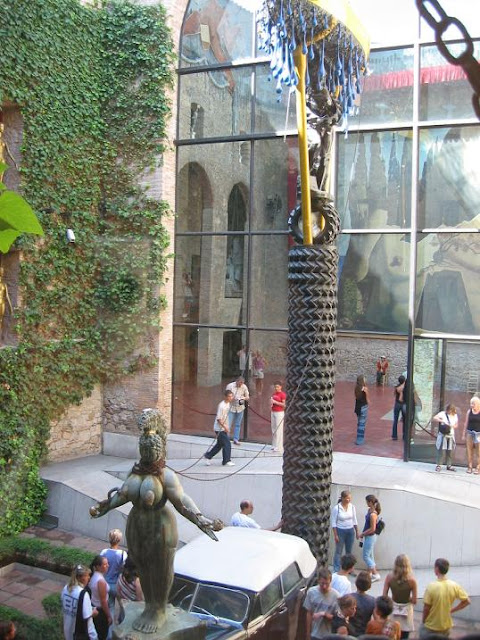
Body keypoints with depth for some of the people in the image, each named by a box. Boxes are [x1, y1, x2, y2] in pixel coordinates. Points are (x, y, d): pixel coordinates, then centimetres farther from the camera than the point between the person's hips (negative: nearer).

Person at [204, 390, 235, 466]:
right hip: (220, 429, -9)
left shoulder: (228, 403, 6)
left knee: (219, 444, 16)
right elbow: (218, 419, -23)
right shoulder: (221, 406, -23)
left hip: (224, 428, 9)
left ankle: (208, 456, 27)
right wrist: (225, 427, -26)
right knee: (227, 444, -6)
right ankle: (226, 461, 4)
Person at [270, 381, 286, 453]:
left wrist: (275, 402, -17)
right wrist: (271, 403, 1)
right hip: (273, 412, 8)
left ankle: (279, 447, -3)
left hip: (279, 413, -8)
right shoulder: (273, 394, 14)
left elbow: (284, 404, -14)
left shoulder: (283, 394, -8)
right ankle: (274, 445, 15)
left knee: (279, 430, -7)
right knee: (273, 429, 9)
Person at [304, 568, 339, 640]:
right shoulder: (311, 592, -11)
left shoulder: (335, 595, -17)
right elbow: (309, 614, -2)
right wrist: (308, 633, 1)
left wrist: (324, 614, -26)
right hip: (315, 634, 1)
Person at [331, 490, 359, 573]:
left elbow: (354, 520, 7)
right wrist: (335, 535, -13)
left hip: (350, 531, 4)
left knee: (349, 551, 15)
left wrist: (357, 532, 8)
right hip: (340, 531, -4)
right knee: (338, 552, 3)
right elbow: (333, 522, -12)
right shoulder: (336, 508, -17)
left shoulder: (352, 507, -4)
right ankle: (336, 571, 10)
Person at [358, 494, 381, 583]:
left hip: (370, 537, -9)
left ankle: (376, 575, 5)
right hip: (368, 536, 9)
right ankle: (370, 573, 30)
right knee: (370, 555, 18)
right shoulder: (369, 510, 2)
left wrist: (363, 534, -12)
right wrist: (363, 533, 11)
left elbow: (372, 529, -24)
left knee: (366, 556, 0)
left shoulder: (373, 514, -27)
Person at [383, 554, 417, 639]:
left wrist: (393, 599, 5)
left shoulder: (389, 577, -15)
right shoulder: (411, 580, -20)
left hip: (393, 608, 1)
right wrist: (407, 598, 6)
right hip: (406, 610, -1)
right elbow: (414, 601, -12)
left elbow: (384, 596, -11)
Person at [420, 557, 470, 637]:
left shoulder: (431, 587, -25)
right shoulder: (454, 586, -12)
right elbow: (467, 601, -2)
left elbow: (426, 608, -18)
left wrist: (423, 621, 0)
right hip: (446, 626, 4)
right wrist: (451, 610, 4)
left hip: (430, 627, -4)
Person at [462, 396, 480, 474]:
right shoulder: (469, 412, 4)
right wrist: (464, 434, 9)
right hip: (470, 432, 3)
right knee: (469, 451, 3)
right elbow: (466, 423, 10)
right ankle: (470, 467, 10)